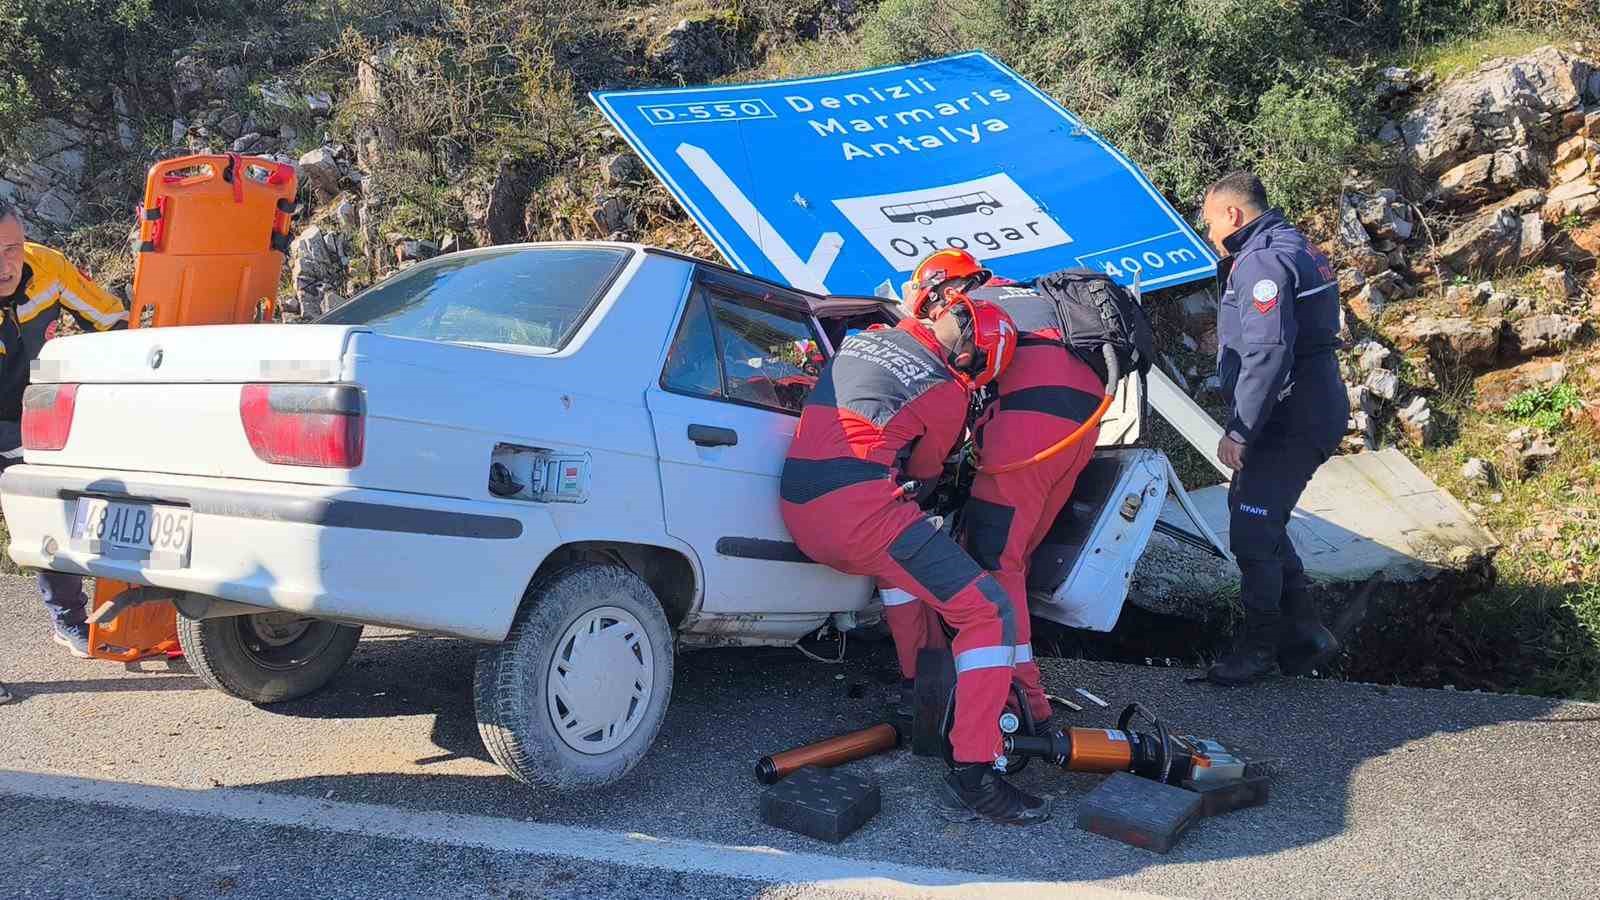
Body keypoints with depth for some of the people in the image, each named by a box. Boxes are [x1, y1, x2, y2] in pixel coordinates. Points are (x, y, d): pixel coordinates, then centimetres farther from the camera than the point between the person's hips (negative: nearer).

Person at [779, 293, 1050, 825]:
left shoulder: (866, 338, 19)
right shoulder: (946, 391, -1)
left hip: (796, 511, 8)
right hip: (858, 511, -8)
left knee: (903, 557, 37)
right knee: (990, 612, -6)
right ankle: (973, 775, -13)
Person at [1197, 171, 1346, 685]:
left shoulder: (1263, 261, -16)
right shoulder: (1290, 248, 18)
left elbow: (1269, 353, -26)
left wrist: (1239, 432, -24)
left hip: (1291, 421, -11)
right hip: (1312, 411, 11)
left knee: (1252, 532, -5)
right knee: (1259, 521, 18)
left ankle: (1260, 646, 8)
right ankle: (1305, 634, 24)